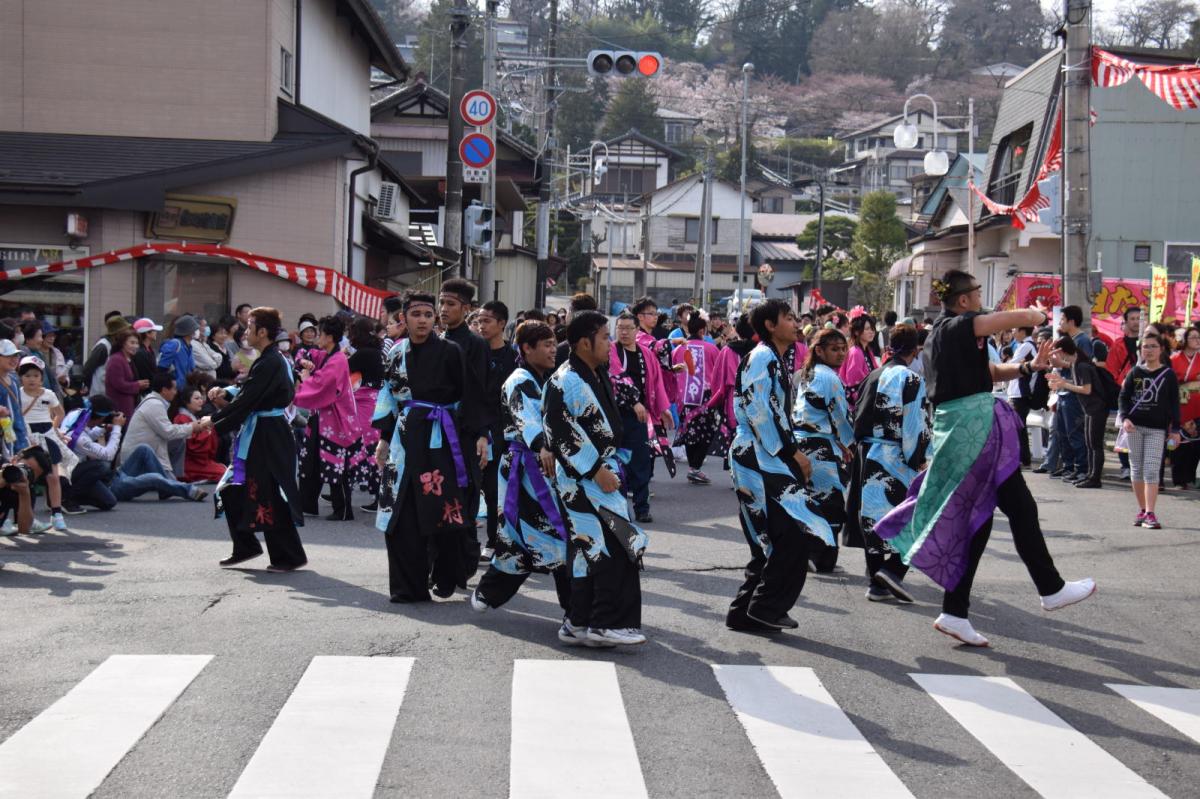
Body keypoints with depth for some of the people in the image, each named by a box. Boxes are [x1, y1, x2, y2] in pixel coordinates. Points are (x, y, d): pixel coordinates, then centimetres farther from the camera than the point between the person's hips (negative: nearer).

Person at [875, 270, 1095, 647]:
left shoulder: (941, 331, 19)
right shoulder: (960, 326, -11)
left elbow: (989, 371, 23)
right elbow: (1026, 318, -15)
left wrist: (1028, 367, 10)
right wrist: (1038, 313, 8)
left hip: (953, 430, 10)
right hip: (974, 425, -10)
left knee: (975, 520, 10)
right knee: (1020, 507, 2)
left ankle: (954, 613, 9)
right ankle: (1051, 589, 12)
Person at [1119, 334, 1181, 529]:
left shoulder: (1168, 375, 2)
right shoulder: (1135, 372, 6)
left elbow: (1174, 403, 3)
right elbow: (1124, 396, 7)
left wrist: (1175, 429, -1)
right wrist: (1125, 418, -8)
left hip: (1157, 429, -3)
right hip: (1134, 426, 3)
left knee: (1151, 471, -10)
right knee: (1136, 469, 7)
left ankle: (1150, 514, -15)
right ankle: (1142, 510, 18)